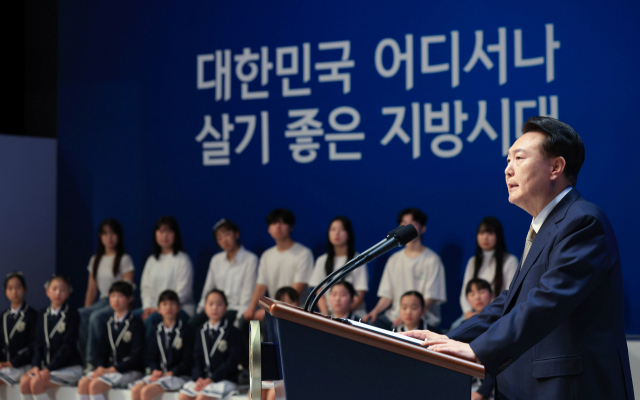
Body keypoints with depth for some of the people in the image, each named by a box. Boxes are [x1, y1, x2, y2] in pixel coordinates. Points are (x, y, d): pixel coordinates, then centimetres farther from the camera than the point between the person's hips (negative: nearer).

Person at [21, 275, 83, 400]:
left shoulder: (72, 314, -6)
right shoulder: (42, 315, 13)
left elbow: (68, 346, -13)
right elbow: (39, 344, 10)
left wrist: (49, 368, -19)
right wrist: (36, 365, -8)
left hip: (69, 368, -5)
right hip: (46, 367, 6)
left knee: (36, 382, -27)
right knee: (24, 381, -21)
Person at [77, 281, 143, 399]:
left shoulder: (135, 323, -5)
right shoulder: (109, 324, 16)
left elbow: (136, 356, -12)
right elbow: (103, 351, 15)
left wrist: (112, 369, -17)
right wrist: (100, 367, -7)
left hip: (129, 371, -6)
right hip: (108, 369, 6)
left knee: (95, 385, -28)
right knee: (83, 383, -20)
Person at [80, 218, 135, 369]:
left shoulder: (124, 259, 0)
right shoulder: (95, 260, 17)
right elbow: (91, 289, 16)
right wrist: (86, 310, 3)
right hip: (102, 301, 5)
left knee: (96, 317, -34)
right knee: (79, 315, -26)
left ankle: (92, 361, -31)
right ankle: (84, 358, -24)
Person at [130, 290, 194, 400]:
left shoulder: (186, 330, -3)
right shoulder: (157, 331, 14)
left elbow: (187, 362, -6)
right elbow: (152, 357, 15)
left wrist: (170, 374, -15)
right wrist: (155, 371, -7)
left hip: (177, 376, -6)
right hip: (159, 374, 6)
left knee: (146, 391, -27)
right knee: (135, 389, -22)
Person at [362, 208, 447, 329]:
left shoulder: (432, 260, 0)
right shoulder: (394, 259, 16)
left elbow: (431, 298, -7)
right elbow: (387, 295, 13)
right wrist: (376, 310, -8)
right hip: (394, 315, 5)